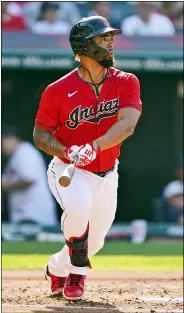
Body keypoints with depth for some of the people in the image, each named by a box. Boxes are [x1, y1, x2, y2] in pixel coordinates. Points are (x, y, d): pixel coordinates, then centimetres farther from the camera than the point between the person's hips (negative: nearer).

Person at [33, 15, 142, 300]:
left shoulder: (126, 83, -10)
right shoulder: (58, 91, -15)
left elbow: (127, 124, -24)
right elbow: (40, 135, -6)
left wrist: (93, 147, -41)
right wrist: (67, 152, -27)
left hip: (106, 175, 4)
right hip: (68, 170, -4)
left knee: (94, 242, 13)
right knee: (78, 208, -35)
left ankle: (57, 268, 45)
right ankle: (77, 272, -10)